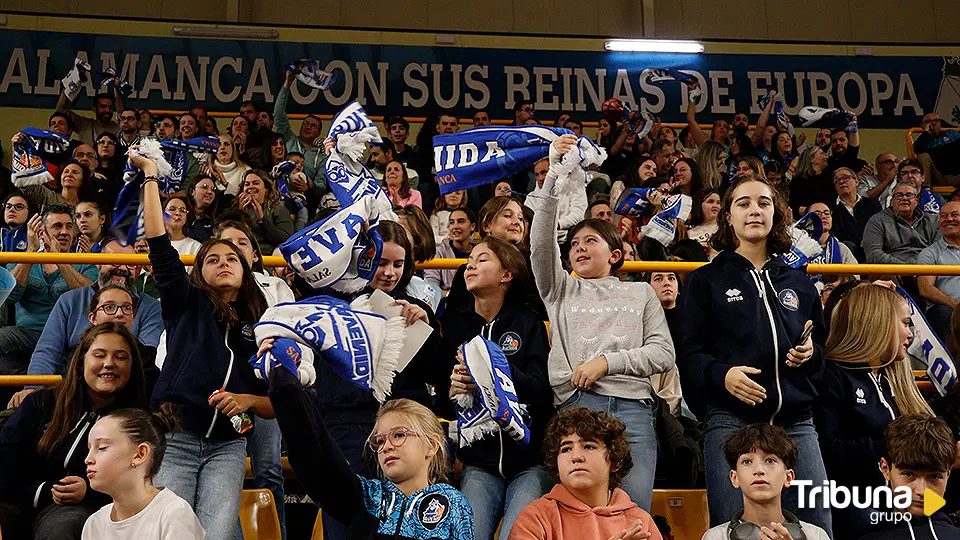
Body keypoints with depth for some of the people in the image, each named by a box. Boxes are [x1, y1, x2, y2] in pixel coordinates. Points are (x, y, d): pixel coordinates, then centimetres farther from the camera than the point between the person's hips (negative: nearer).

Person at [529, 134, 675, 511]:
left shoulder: (641, 293, 23)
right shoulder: (562, 290, 22)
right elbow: (541, 243, 3)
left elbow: (663, 353, 10)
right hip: (576, 400, 0)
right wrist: (554, 174, -5)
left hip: (633, 404, 1)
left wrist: (608, 361, -5)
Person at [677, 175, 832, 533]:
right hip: (730, 420, -3)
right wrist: (722, 374, -17)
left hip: (796, 422, 3)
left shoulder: (798, 283, 21)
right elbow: (689, 354, 3)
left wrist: (810, 354, 1)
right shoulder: (706, 281, 10)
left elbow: (820, 353, 25)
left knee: (817, 526, -1)